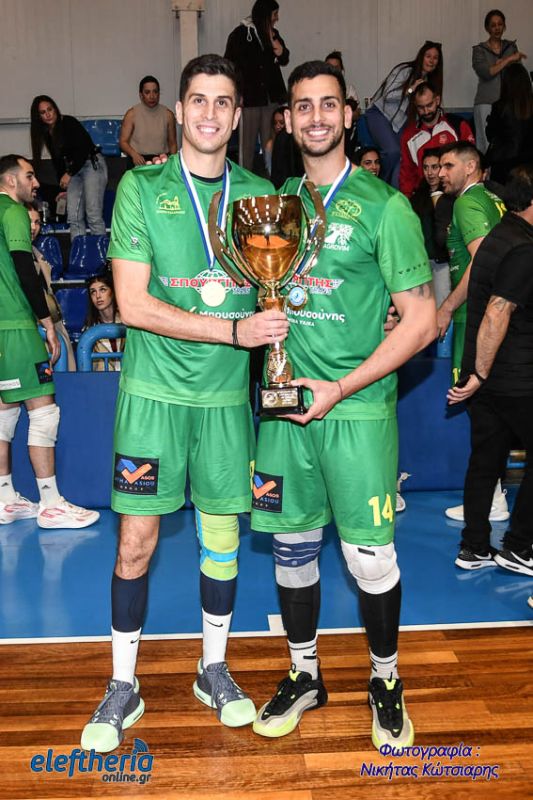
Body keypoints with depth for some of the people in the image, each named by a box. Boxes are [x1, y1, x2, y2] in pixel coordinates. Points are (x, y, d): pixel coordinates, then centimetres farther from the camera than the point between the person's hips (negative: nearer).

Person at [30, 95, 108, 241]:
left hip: (92, 165, -7)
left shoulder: (69, 123, -10)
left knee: (93, 216, -14)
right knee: (74, 218, -2)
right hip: (73, 170, 7)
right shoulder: (47, 133, 11)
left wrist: (69, 174, -15)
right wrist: (63, 187, 19)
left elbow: (84, 148, -17)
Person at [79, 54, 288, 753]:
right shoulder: (142, 188, -2)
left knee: (222, 537, 10)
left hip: (226, 394, 3)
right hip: (154, 390, -2)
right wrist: (234, 329, -16)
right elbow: (133, 305, -10)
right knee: (136, 542, 3)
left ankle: (214, 669, 32)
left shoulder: (259, 193, 8)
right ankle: (123, 688, 23)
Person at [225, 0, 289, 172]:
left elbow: (284, 59, 8)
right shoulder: (241, 33, 0)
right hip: (249, 97, -4)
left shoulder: (273, 33, 16)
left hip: (271, 97, 4)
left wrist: (271, 35, -2)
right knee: (247, 142, -3)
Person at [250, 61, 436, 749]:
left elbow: (420, 320, -7)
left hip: (358, 408, -4)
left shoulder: (383, 206, -4)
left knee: (369, 555, 3)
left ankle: (386, 679, 29)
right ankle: (304, 674, 32)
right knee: (291, 545, 12)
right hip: (286, 405, 4)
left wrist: (340, 388, -14)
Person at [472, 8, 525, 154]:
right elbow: (485, 73, -9)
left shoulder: (511, 47, 14)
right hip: (487, 103, -3)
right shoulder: (479, 50, 5)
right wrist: (508, 60, -11)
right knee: (487, 145, -10)